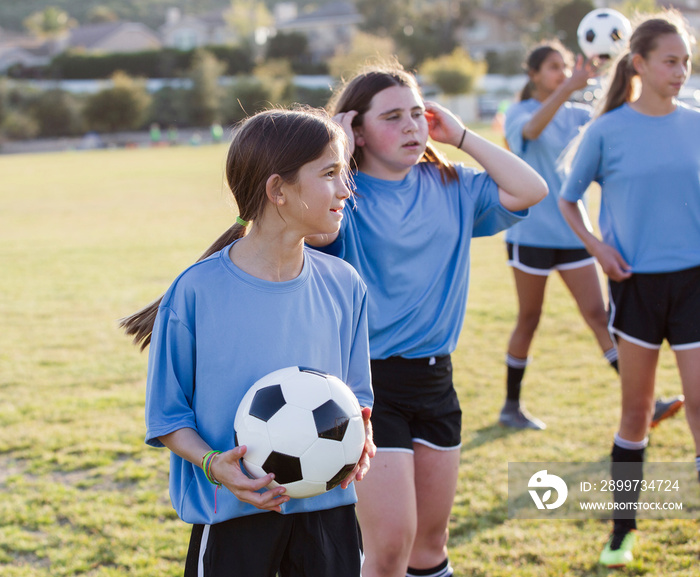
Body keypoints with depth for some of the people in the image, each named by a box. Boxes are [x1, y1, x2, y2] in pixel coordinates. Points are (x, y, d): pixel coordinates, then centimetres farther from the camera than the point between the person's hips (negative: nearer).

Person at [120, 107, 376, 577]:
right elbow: (167, 415, -6)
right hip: (232, 514, -3)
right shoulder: (197, 292, -12)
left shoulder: (343, 286, 0)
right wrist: (213, 464, -22)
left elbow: (354, 394, 9)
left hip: (326, 507, 3)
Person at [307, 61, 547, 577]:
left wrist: (462, 136, 0)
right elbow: (318, 228, -31)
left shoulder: (450, 186, 7)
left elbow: (530, 191, -2)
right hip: (369, 379, -5)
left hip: (435, 378, 6)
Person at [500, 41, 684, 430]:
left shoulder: (578, 115, 9)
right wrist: (569, 87, -42)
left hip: (572, 233, 4)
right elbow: (531, 129, -29)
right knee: (529, 320, 5)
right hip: (532, 233, -4)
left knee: (598, 315, -1)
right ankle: (511, 407, 19)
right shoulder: (519, 114, -5)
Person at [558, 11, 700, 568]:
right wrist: (597, 246, -6)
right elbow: (568, 199, 7)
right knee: (637, 410, 8)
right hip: (637, 283, -1)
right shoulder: (607, 131, -4)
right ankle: (623, 529, 25)